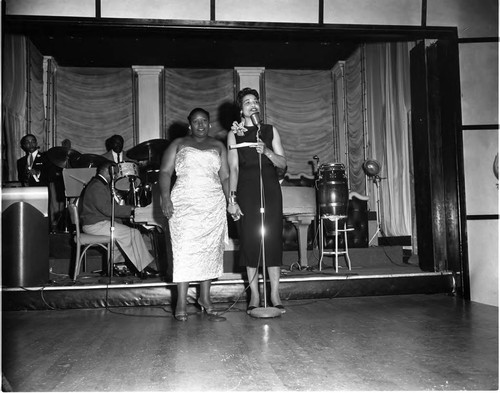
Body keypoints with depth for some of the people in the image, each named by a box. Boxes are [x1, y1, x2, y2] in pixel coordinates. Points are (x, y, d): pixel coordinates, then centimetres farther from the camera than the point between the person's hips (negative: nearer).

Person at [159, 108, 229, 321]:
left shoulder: (218, 146, 17)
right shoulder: (178, 144, 12)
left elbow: (225, 177, 13)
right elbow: (165, 172, 4)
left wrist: (231, 201, 1)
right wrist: (165, 197, -11)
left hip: (214, 203, 3)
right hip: (185, 202, -2)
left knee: (211, 248, 2)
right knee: (185, 249, -10)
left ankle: (205, 296, 13)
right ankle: (181, 301, -7)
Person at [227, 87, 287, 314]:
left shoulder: (270, 130, 11)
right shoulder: (234, 134, 7)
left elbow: (283, 164, 5)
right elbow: (233, 168, 1)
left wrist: (267, 152, -14)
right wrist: (232, 198, -8)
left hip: (270, 188, 1)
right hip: (246, 190, -1)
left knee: (273, 237, -3)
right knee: (250, 239, -2)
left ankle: (275, 295, 5)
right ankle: (254, 295, 8)